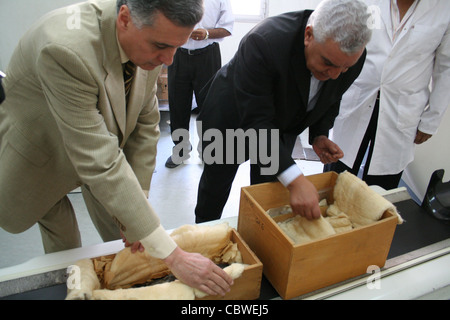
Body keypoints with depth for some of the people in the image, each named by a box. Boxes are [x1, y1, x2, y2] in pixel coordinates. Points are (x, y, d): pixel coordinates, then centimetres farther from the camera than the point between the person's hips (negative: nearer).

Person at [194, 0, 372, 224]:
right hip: (231, 117, -3)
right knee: (215, 185, 16)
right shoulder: (263, 42, -40)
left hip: (284, 125, 4)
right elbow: (255, 122, -40)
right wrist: (296, 180, -47)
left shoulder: (352, 56, -21)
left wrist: (319, 135, -16)